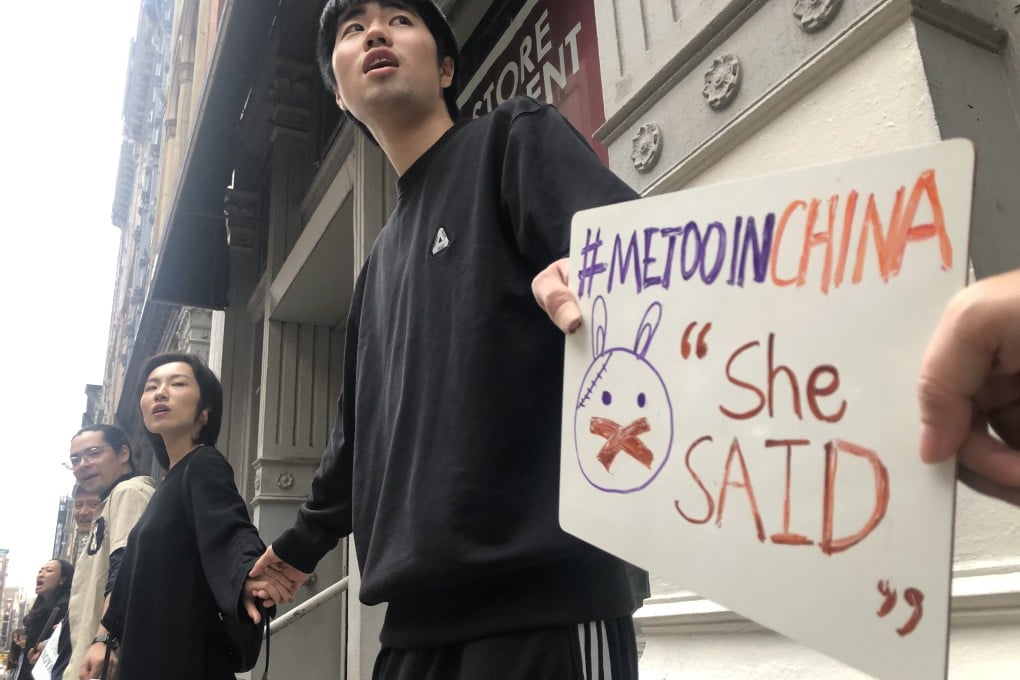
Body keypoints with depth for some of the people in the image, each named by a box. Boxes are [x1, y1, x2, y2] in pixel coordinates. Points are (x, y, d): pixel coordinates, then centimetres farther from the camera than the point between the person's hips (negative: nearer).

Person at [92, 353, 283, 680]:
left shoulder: (204, 466, -12)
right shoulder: (172, 481, 14)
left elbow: (230, 529, -31)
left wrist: (250, 575, -52)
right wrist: (109, 640, 32)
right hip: (148, 653, 9)